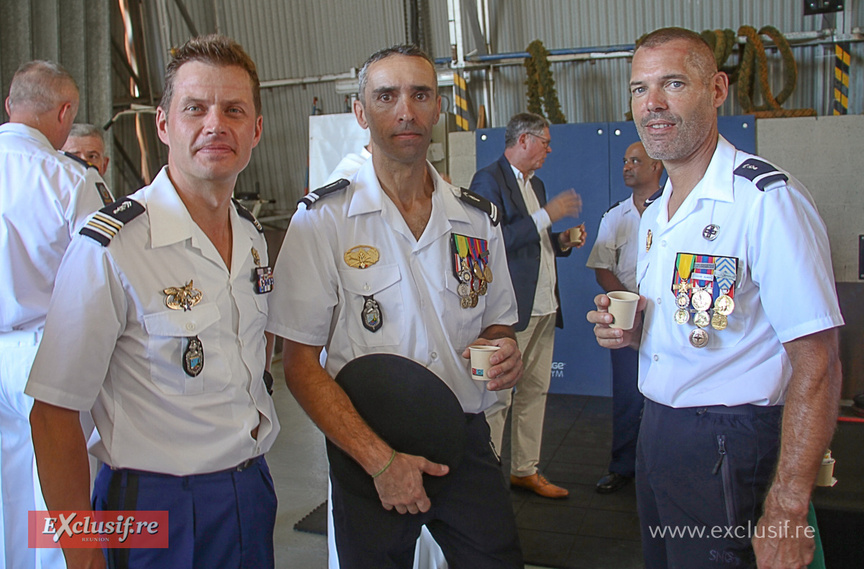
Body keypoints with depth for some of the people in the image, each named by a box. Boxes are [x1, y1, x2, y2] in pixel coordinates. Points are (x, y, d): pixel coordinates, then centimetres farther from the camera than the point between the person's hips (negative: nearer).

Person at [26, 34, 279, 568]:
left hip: (253, 490, 6)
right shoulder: (109, 248, -19)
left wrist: (251, 471, 15)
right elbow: (54, 411, -16)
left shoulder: (253, 236, 2)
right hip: (159, 508, -6)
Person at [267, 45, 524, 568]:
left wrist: (505, 352, -9)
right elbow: (301, 364, -10)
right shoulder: (322, 220, -7)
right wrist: (380, 460, -17)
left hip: (466, 443, 3)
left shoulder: (477, 219, 4)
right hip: (368, 449, -3)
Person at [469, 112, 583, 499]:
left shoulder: (536, 184, 20)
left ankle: (525, 470, 26)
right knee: (497, 397, -2)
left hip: (544, 307, 9)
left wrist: (561, 242, 7)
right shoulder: (488, 180, -9)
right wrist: (546, 215, -18)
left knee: (534, 391, 14)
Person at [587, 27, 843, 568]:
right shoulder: (656, 213, 10)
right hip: (658, 431, 8)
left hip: (729, 443, -8)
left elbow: (816, 366, -21)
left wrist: (786, 513, -23)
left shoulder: (768, 198, -18)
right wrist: (630, 329, 1)